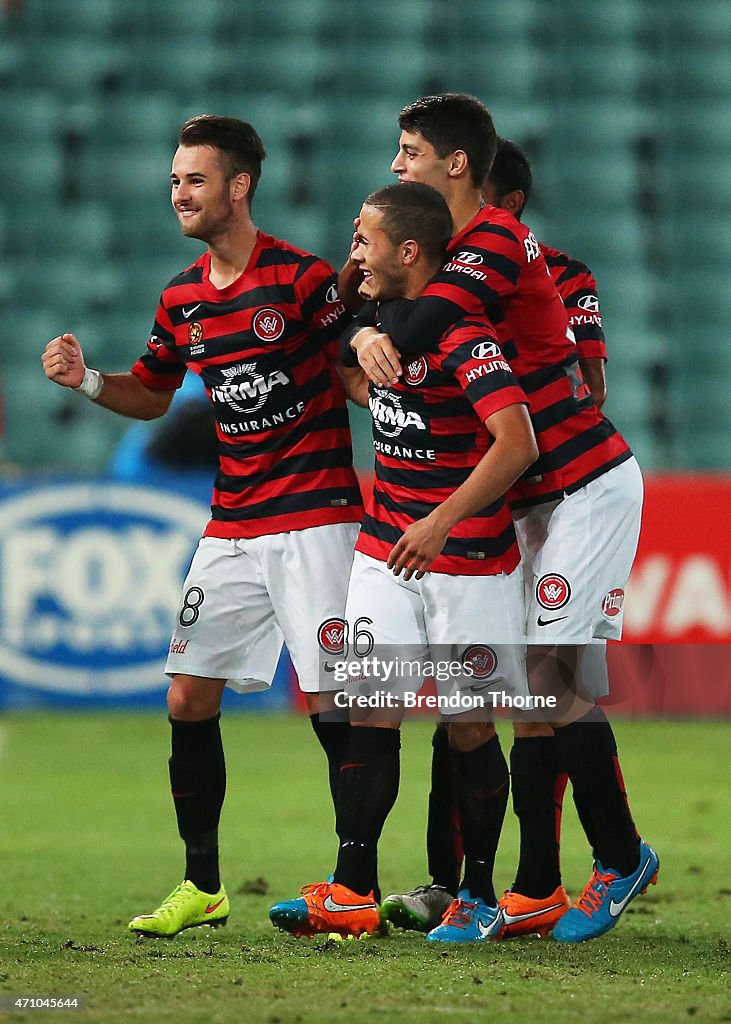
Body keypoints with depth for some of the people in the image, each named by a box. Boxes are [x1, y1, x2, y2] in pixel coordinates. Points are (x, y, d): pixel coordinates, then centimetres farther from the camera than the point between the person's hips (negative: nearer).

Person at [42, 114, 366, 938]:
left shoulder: (303, 278, -10)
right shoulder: (180, 299, 9)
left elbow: (364, 380, -4)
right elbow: (152, 395, 22)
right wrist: (85, 381, 5)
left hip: (313, 520, -6)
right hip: (230, 525, 6)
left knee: (330, 702, -8)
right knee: (188, 699, 3)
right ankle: (201, 886, 14)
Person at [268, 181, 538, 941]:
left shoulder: (462, 334, -19)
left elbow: (517, 442, -28)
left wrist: (442, 522, -30)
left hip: (470, 563, -7)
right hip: (386, 550, 7)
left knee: (468, 728, 2)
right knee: (370, 714, -2)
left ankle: (478, 895, 15)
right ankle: (352, 893, -4)